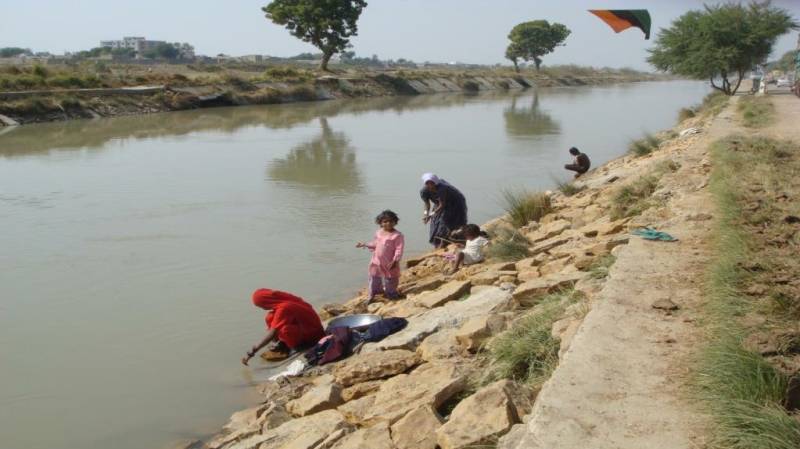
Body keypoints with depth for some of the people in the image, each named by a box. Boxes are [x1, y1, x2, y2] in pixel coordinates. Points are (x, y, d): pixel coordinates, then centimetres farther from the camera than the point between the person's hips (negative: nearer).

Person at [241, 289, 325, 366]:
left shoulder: (283, 308, -29)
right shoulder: (283, 299, -3)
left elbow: (272, 334, -32)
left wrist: (252, 352, -30)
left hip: (312, 334, -9)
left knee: (284, 330, -36)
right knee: (270, 318, -2)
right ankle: (284, 345, 4)